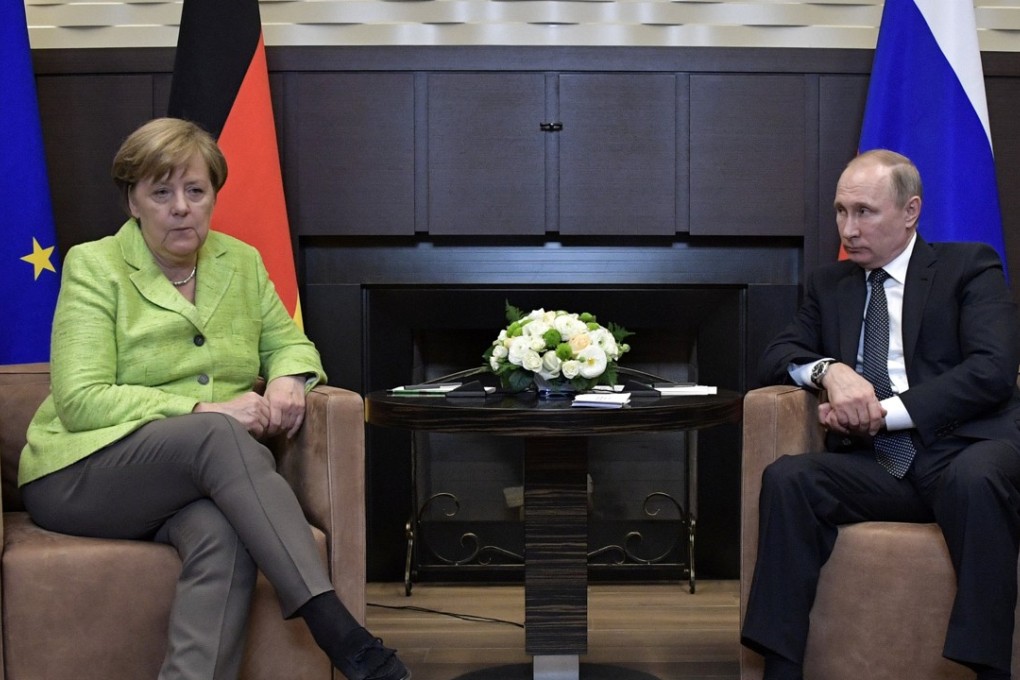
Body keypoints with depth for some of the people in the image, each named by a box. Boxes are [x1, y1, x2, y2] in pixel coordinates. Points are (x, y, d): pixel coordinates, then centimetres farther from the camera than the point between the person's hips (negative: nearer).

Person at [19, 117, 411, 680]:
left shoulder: (241, 262, 12)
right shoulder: (93, 265, -2)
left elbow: (287, 342, 22)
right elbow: (80, 401, -11)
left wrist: (289, 378, -5)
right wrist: (204, 410, -20)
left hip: (197, 473, 4)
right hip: (82, 474, -4)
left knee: (223, 533, -36)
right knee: (217, 435, -36)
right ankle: (338, 632, -42)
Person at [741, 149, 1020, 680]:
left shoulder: (970, 267, 8)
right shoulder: (828, 284, 22)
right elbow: (777, 357, 15)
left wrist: (888, 412, -14)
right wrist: (829, 370, -9)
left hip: (964, 451, -3)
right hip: (875, 464, 4)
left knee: (974, 479, -38)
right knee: (786, 479, -25)